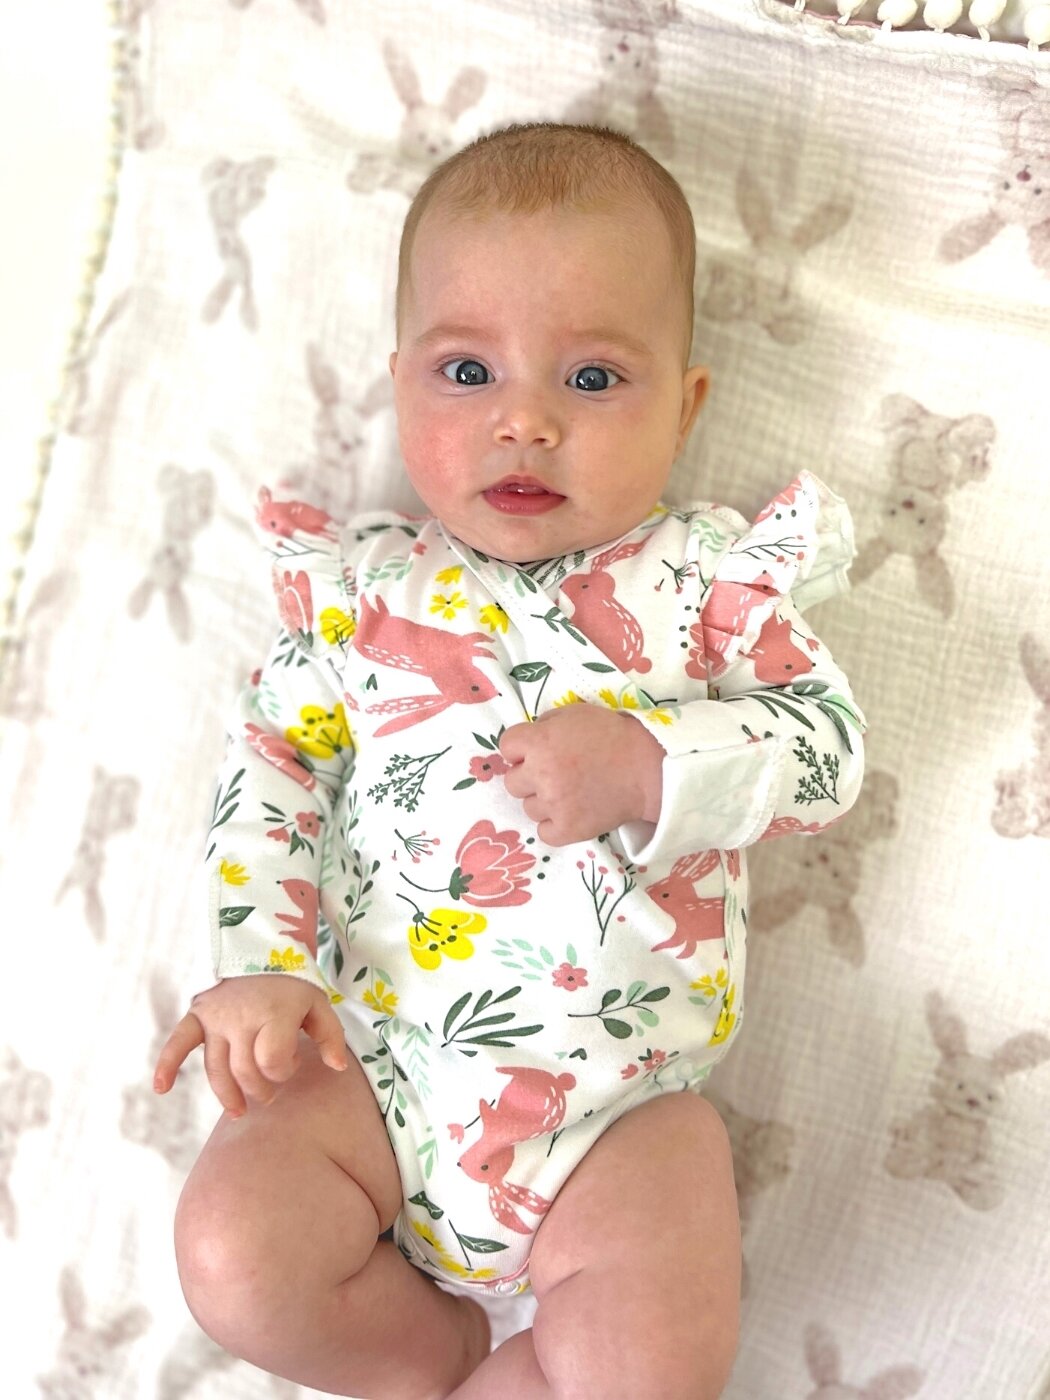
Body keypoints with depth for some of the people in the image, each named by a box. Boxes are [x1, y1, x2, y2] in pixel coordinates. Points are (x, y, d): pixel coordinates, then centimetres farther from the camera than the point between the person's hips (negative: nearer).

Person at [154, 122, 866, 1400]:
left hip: (622, 1086, -1)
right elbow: (271, 768, 4)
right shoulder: (366, 587, 6)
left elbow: (829, 743, -3)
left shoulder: (708, 574, 4)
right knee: (232, 1262, -16)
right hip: (378, 1053, 2)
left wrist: (650, 764, -19)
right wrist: (261, 963, -9)